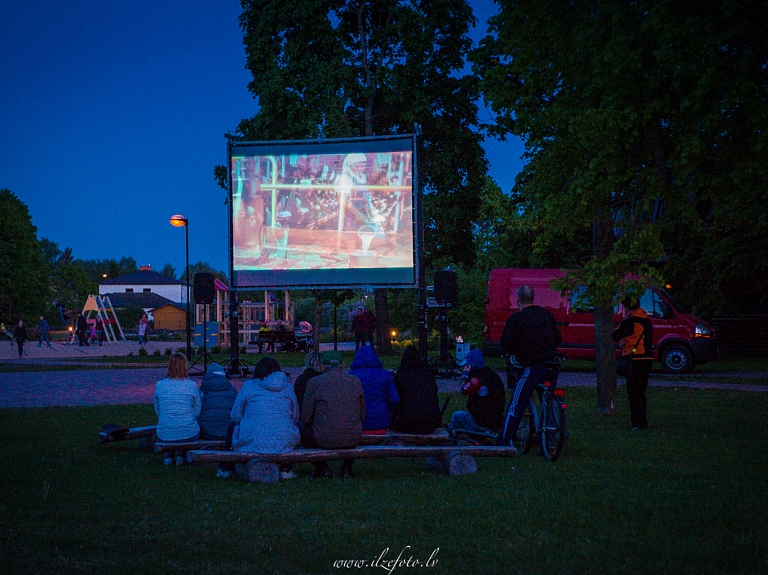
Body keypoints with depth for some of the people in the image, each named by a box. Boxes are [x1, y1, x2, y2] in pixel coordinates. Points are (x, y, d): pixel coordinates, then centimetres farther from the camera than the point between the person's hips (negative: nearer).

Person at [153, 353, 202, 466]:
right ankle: (181, 454, 21)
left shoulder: (159, 385, -2)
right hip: (189, 434, -1)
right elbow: (197, 412, 3)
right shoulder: (192, 385, -6)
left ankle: (168, 455, 22)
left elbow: (157, 411, 9)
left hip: (164, 435, 1)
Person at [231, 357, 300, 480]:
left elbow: (235, 417, 6)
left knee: (233, 427, 29)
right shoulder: (288, 387, 9)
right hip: (284, 442, 2)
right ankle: (285, 469, 29)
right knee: (295, 427, 35)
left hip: (252, 442, -1)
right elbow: (295, 417, 15)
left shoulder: (248, 386, 2)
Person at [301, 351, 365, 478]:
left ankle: (323, 468, 21)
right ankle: (347, 468, 25)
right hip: (352, 440, 3)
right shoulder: (355, 381, 3)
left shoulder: (314, 383, -4)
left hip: (323, 440, -3)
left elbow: (306, 417, 0)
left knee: (303, 428, 29)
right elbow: (362, 415, 10)